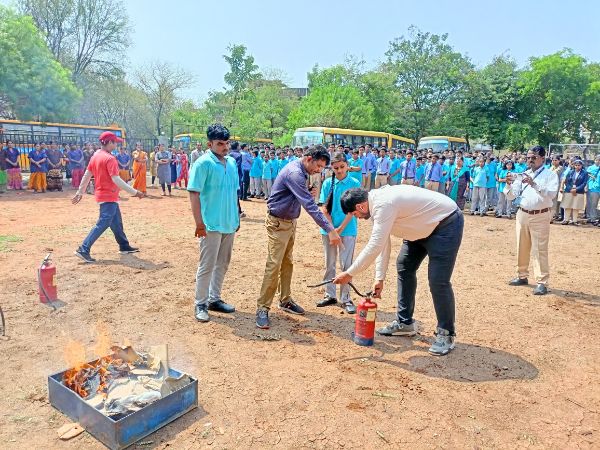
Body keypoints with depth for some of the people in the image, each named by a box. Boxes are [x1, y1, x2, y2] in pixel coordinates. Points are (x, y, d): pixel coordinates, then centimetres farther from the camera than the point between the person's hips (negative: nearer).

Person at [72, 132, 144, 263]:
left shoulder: (95, 156, 9)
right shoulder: (109, 158, -17)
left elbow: (86, 176, 12)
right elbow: (116, 180, -24)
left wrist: (80, 192, 19)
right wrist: (135, 192, -23)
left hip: (102, 194, 10)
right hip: (109, 196, -10)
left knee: (117, 222, 19)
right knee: (103, 224, -9)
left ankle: (124, 246, 30)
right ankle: (83, 250, -11)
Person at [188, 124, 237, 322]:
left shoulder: (232, 162, 8)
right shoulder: (203, 163, -12)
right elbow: (194, 193, -15)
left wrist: (236, 217, 16)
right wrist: (199, 223, -19)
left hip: (229, 223, 7)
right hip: (211, 224, -7)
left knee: (223, 264, 15)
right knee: (207, 265, 1)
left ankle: (214, 299, 29)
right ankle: (200, 304, 14)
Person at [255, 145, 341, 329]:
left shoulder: (300, 170, 6)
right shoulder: (294, 173, -26)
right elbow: (310, 206, -34)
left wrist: (307, 194, 0)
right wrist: (330, 230, -36)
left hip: (290, 221, 10)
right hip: (278, 223, -10)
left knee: (287, 263, 15)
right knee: (274, 265, -10)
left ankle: (285, 300, 26)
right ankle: (262, 308, -4)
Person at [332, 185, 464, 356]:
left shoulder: (383, 205, -31)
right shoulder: (376, 203, 0)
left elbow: (374, 246, -33)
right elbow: (383, 244, 4)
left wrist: (349, 274, -25)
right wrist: (379, 278, 3)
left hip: (446, 223, -10)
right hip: (424, 226, 10)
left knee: (438, 281, -12)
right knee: (404, 267, 12)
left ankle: (446, 334, 6)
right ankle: (404, 323, 21)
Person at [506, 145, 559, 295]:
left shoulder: (550, 175, -3)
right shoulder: (523, 175, 9)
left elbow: (551, 194, -20)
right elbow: (511, 196, 5)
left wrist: (534, 184, -29)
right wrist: (510, 183, -12)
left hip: (540, 216, -5)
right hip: (522, 214, 5)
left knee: (540, 249, -6)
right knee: (522, 247, 13)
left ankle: (542, 282, -2)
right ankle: (522, 276, 26)